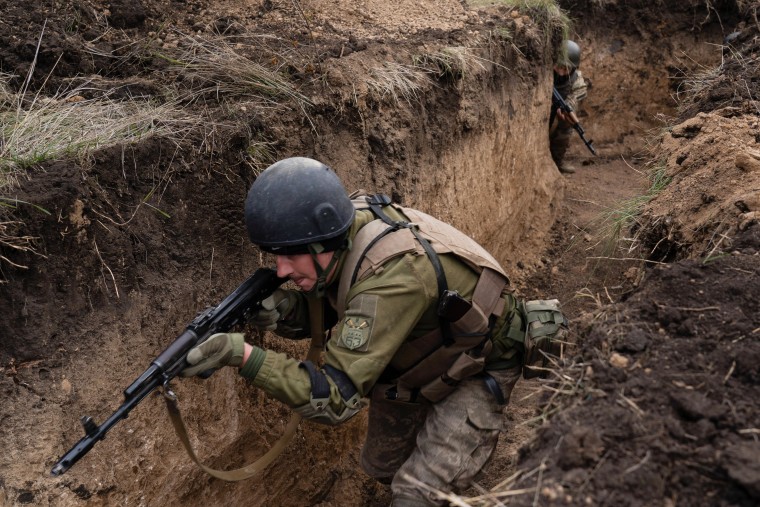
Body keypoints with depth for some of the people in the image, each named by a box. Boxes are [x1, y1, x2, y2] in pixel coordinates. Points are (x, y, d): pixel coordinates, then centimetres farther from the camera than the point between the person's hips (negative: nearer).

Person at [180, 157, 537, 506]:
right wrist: (284, 310, -28)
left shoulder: (393, 274, -42)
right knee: (381, 466, 20)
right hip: (416, 363, 7)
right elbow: (323, 310, -5)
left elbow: (336, 399, -43)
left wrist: (242, 355, -50)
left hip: (477, 370, -7)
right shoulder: (338, 235, -20)